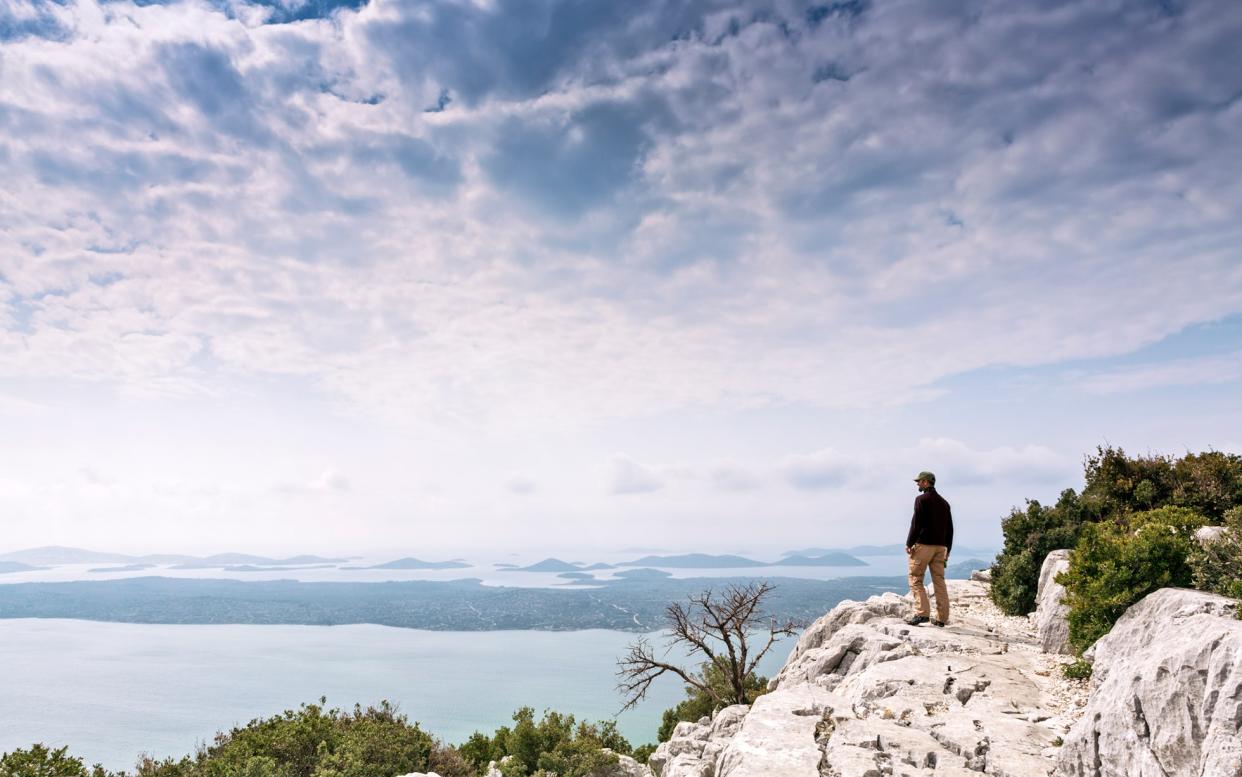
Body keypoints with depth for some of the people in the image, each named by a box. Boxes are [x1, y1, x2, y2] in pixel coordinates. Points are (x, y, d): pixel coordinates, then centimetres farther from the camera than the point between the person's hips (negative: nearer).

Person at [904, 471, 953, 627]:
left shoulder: (921, 499, -6)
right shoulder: (944, 502, 16)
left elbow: (916, 523, -13)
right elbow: (950, 528, 16)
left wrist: (909, 543, -9)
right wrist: (947, 550, 20)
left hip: (924, 544, -7)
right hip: (940, 546, 7)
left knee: (915, 579, -3)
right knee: (939, 582, 7)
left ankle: (922, 612, -15)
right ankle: (941, 618, 6)